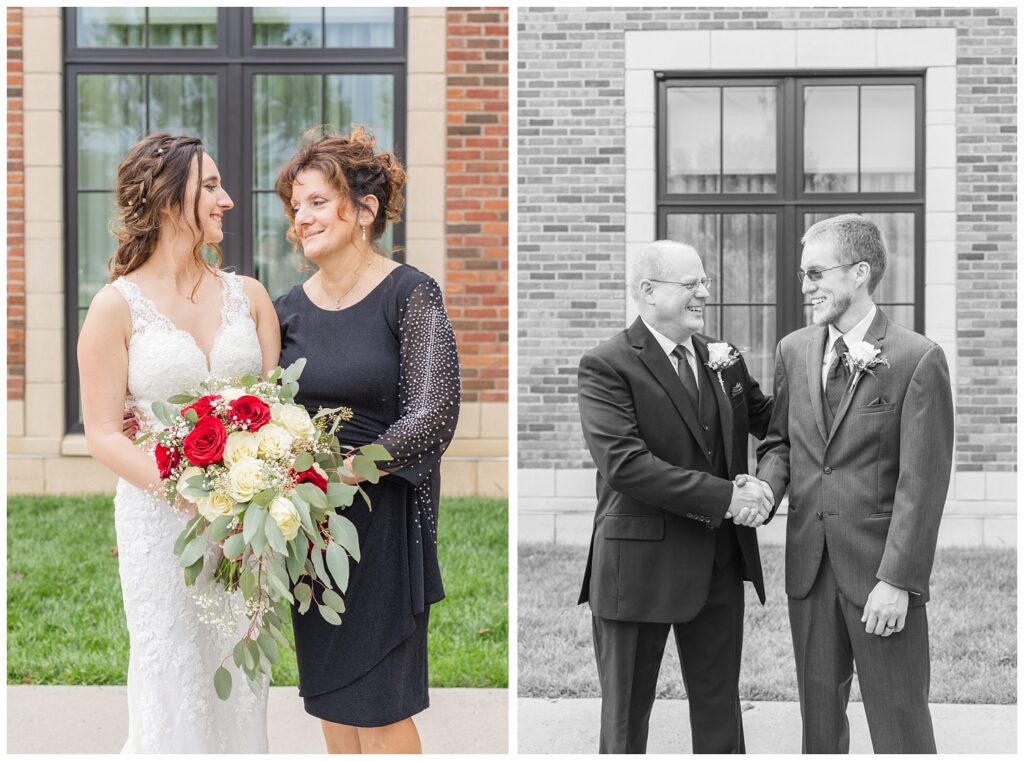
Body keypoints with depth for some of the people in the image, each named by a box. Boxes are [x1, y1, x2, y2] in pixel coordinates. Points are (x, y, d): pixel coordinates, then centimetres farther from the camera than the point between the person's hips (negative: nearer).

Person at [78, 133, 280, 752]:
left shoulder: (249, 295, 8)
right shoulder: (117, 306, -4)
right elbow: (102, 433, -6)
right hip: (160, 518, -3)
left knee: (242, 684, 8)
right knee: (173, 687, 3)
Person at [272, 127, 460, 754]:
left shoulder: (410, 297, -9)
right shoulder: (291, 308, 7)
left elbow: (432, 420, -16)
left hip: (384, 519, -5)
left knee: (380, 708, 2)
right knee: (331, 699, 14)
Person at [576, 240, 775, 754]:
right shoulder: (606, 366, -13)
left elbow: (771, 421, 18)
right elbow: (623, 464, -23)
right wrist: (724, 497, -23)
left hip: (720, 560, 6)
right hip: (640, 563, -5)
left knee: (720, 709, 16)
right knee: (626, 716, 9)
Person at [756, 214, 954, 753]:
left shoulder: (918, 360, -10)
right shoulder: (793, 351, 8)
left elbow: (921, 482, -13)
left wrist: (898, 580, -17)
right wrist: (768, 486, -6)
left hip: (880, 570, -5)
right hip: (809, 565, 5)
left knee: (900, 725, 3)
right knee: (819, 714, 13)